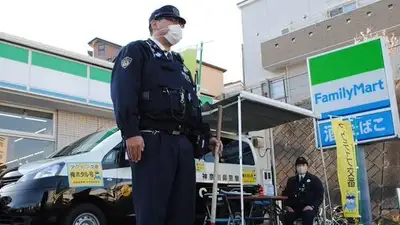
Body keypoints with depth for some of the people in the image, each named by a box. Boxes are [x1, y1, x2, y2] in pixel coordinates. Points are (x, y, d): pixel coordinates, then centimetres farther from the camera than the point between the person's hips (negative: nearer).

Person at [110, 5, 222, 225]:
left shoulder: (179, 64, 33)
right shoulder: (137, 51, 9)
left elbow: (192, 105, 30)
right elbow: (123, 93, -7)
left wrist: (205, 135, 17)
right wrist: (131, 132, -19)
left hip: (184, 144, 8)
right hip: (152, 141, -7)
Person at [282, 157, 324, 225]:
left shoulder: (314, 180, 8)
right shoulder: (291, 180, 17)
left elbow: (319, 195, 2)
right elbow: (285, 194, 18)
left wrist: (312, 206, -13)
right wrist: (287, 206, -1)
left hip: (309, 208, -2)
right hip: (295, 208, 2)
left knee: (308, 216, -36)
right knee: (287, 217, -29)